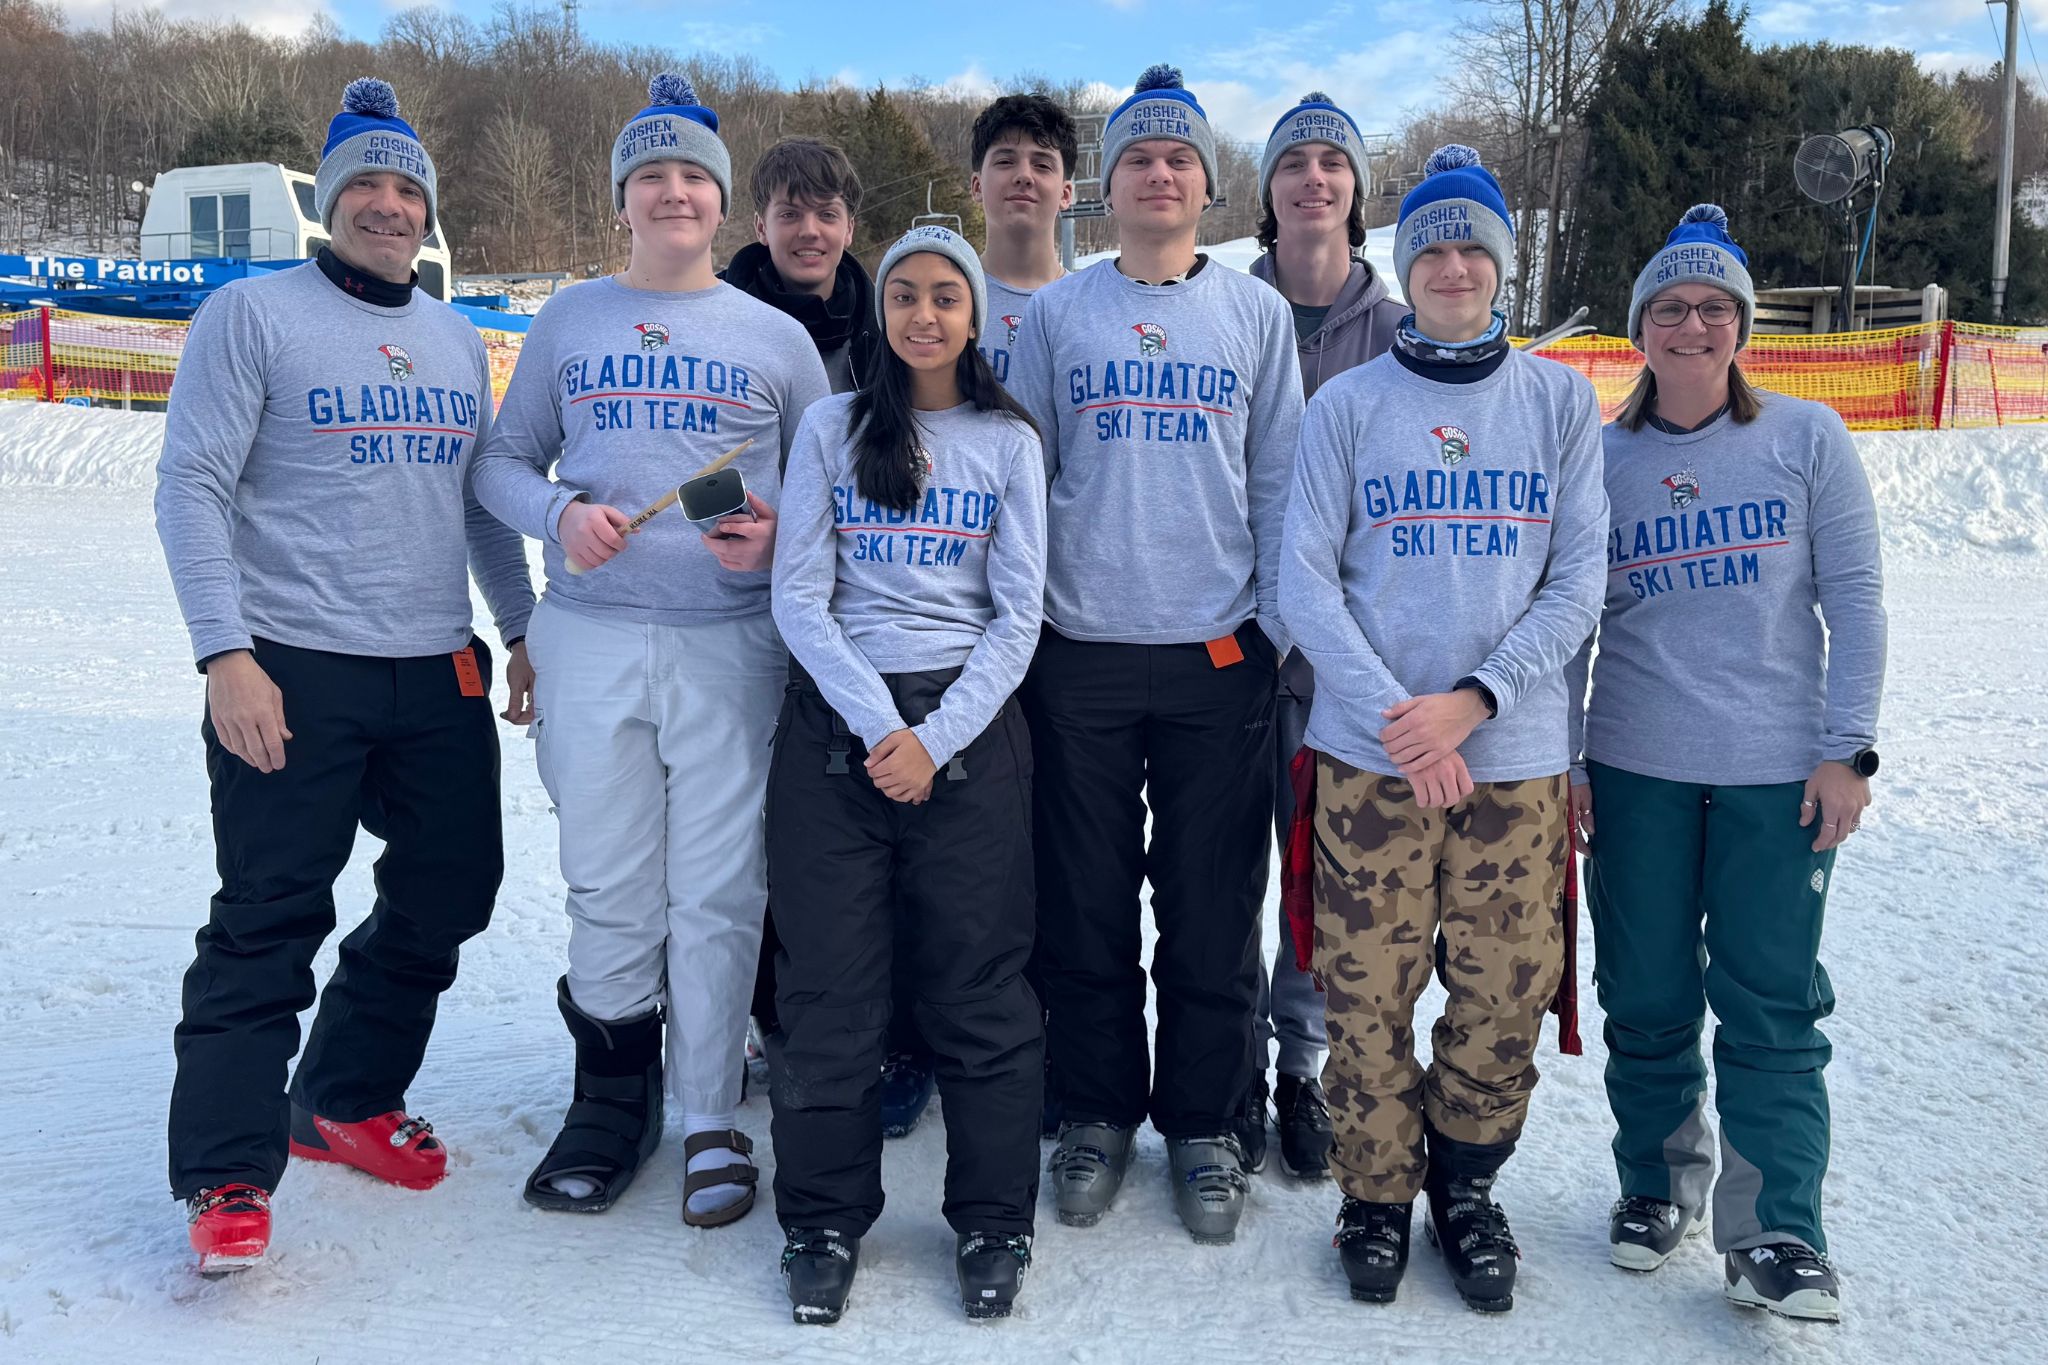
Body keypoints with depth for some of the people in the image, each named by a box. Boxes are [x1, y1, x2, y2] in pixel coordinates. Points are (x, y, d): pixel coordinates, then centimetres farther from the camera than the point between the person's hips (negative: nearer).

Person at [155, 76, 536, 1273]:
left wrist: (525, 630, 17)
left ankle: (347, 1100, 30)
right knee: (270, 922, -4)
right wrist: (224, 652, -16)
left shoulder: (456, 339, 15)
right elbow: (192, 487, -8)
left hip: (440, 676, 6)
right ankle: (227, 1174, 9)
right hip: (293, 677, -6)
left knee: (450, 892, 11)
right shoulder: (253, 315, -3)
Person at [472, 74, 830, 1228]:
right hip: (591, 640, 1)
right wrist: (560, 513, -7)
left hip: (731, 642, -1)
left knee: (717, 891, 1)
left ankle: (714, 1121, 15)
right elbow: (504, 460, 14)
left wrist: (779, 532, -10)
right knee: (611, 887, 7)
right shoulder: (568, 321, 12)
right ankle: (615, 1102, 25)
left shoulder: (777, 337, 9)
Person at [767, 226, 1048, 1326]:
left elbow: (1017, 615, 2)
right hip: (836, 718, 1)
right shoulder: (832, 427, 8)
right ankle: (824, 1221, 19)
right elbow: (798, 596, 0)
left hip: (970, 719, 0)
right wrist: (877, 722, -11)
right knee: (830, 981, 3)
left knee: (978, 983, 2)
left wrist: (936, 738, -9)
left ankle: (993, 1222, 18)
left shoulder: (1009, 441, 8)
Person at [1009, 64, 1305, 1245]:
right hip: (1081, 656, 1)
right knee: (1086, 903, 9)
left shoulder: (1258, 313, 7)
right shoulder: (1055, 314, 6)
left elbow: (1278, 481, 7)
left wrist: (1277, 626, 0)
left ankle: (1205, 1124, 23)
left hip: (1220, 657, 0)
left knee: (1214, 911, 7)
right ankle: (1098, 1113, 26)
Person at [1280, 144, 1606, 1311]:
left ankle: (1468, 1187, 29)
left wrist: (1469, 702, -11)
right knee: (1370, 991, 3)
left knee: (1506, 992, 6)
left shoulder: (1561, 399, 6)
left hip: (1517, 750, 1)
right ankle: (1379, 1194, 25)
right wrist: (1396, 716, -12)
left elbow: (1578, 585, 2)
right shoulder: (1348, 404, 4)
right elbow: (1306, 581, -1)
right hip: (1370, 750, -1)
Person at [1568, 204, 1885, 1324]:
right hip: (1636, 769, 1)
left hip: (1780, 769, -1)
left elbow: (1854, 600, 1)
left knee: (1772, 1005, 0)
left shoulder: (1808, 439, 2)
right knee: (1646, 998, 8)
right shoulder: (1598, 456, 5)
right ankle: (1659, 1183, 27)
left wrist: (1847, 748, -5)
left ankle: (1773, 1234, 10)